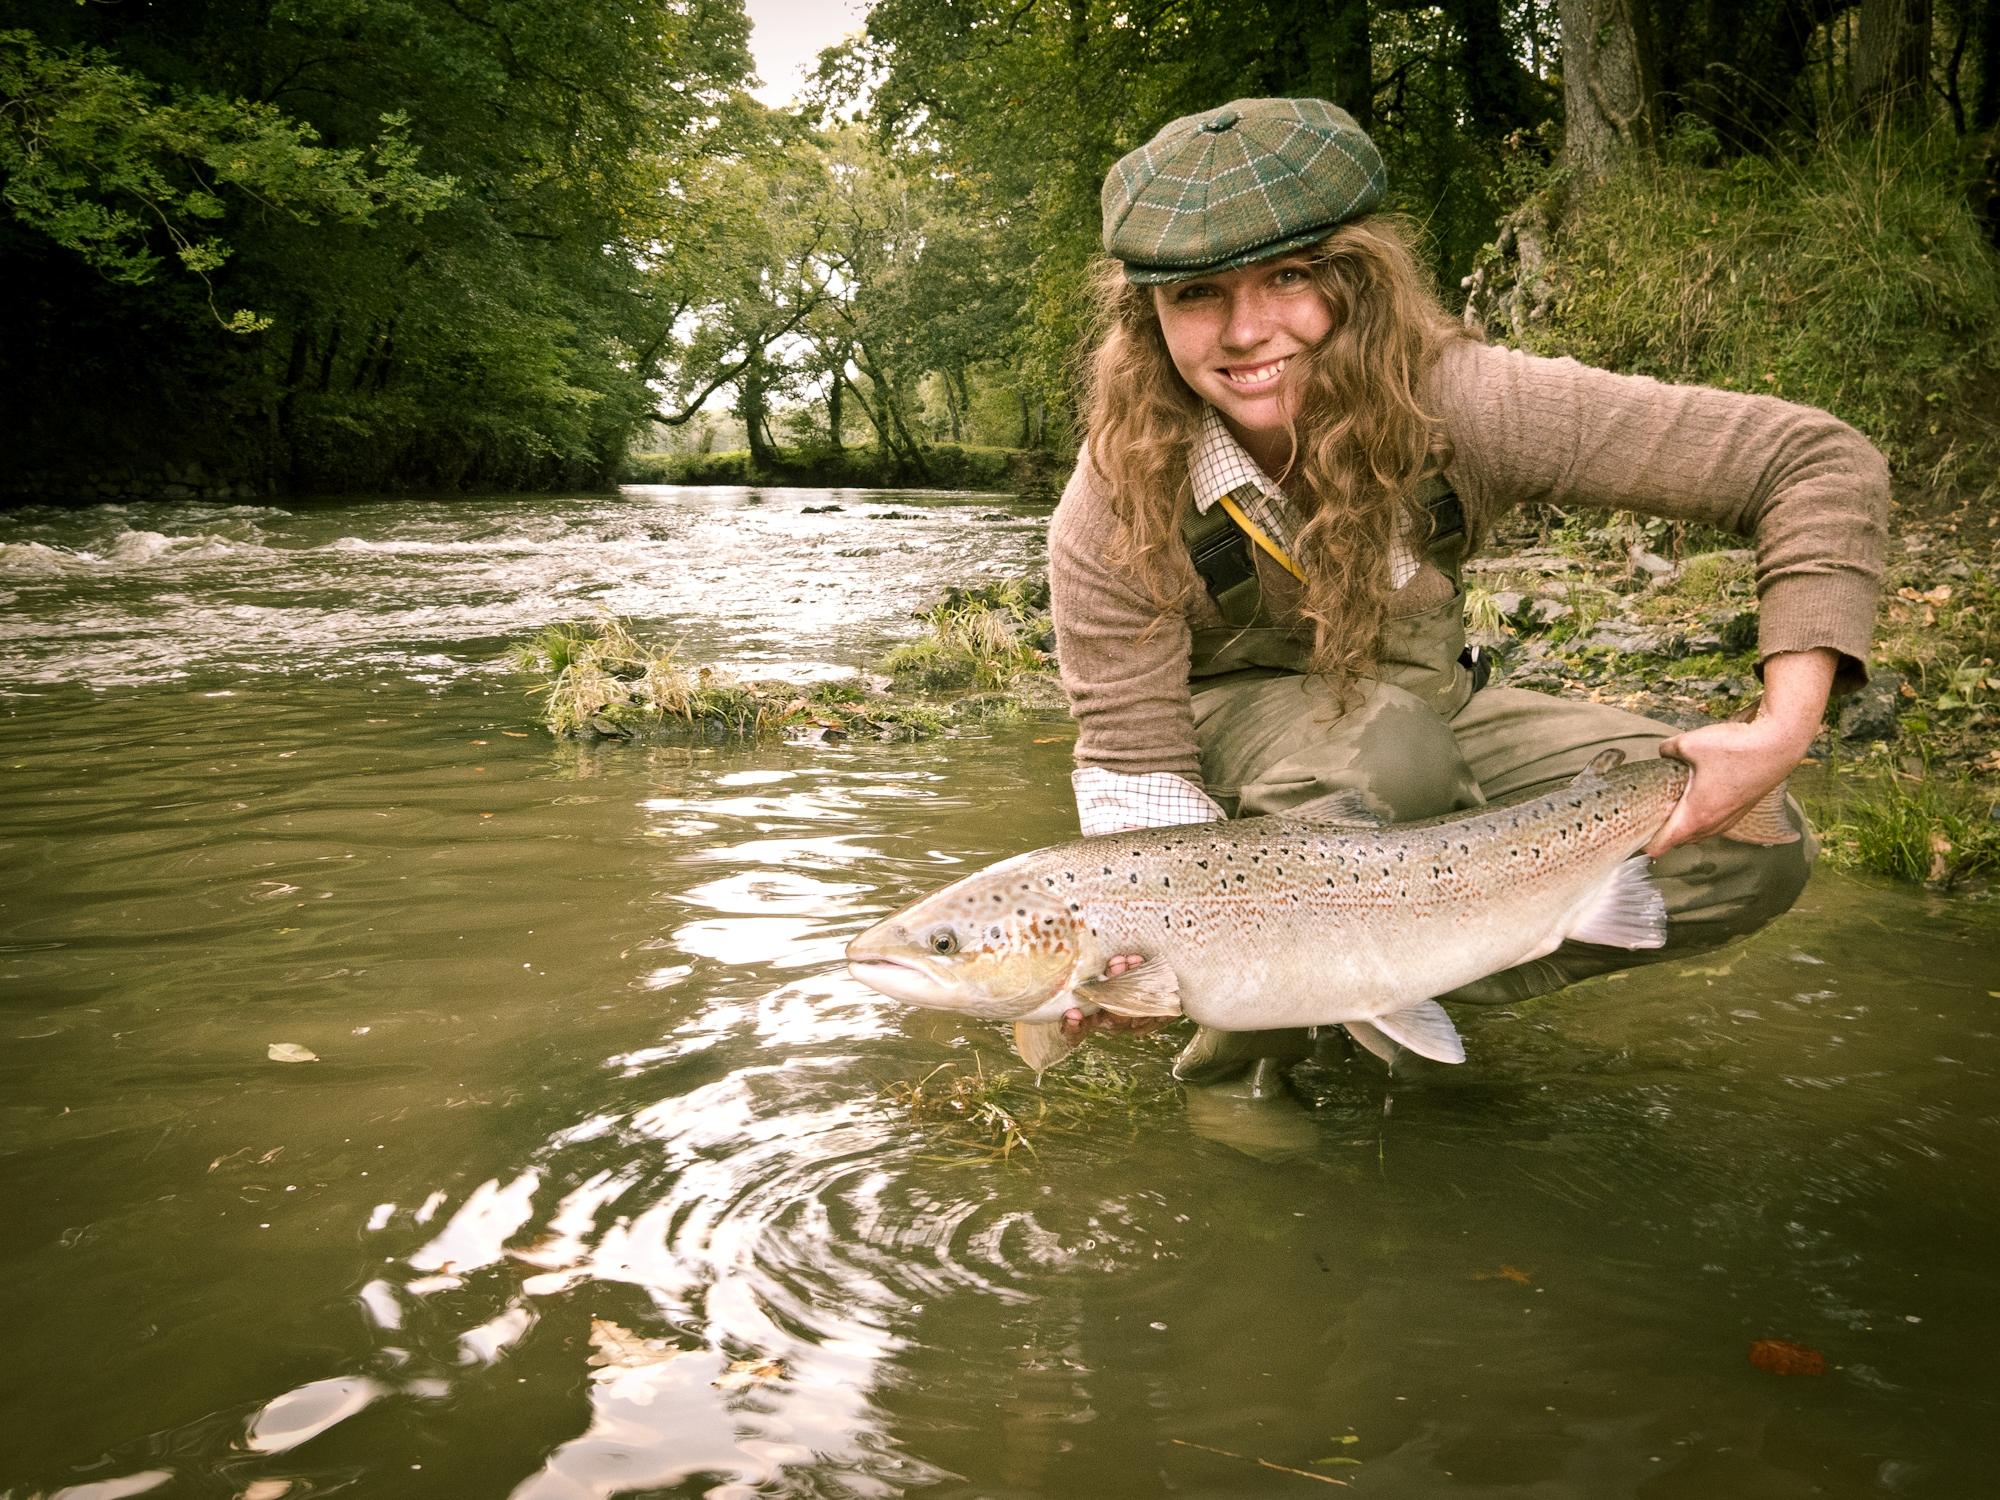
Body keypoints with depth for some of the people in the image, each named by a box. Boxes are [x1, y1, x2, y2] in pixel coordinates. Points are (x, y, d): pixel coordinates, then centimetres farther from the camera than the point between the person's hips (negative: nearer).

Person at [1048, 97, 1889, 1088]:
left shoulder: (1456, 403, -29)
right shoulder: (1115, 511, -29)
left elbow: (1820, 464, -26)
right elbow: (1133, 756, -22)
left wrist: (1783, 732, -35)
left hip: (1421, 702, 3)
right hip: (1233, 722, -2)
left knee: (1750, 851, -14)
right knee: (1380, 747, -39)